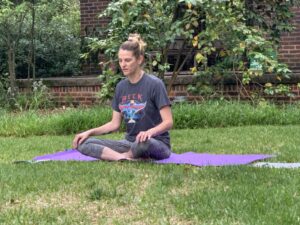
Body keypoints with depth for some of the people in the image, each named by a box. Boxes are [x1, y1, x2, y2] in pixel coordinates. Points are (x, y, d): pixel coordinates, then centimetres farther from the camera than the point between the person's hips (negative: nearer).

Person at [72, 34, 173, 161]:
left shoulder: (154, 84, -10)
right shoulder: (121, 87, 9)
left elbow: (168, 122, -14)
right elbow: (115, 124, 11)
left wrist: (150, 132, -33)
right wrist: (90, 132, -3)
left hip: (156, 144, -6)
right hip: (130, 143, 6)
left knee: (144, 142, -43)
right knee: (83, 142, -13)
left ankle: (123, 156, -11)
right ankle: (125, 158, -31)